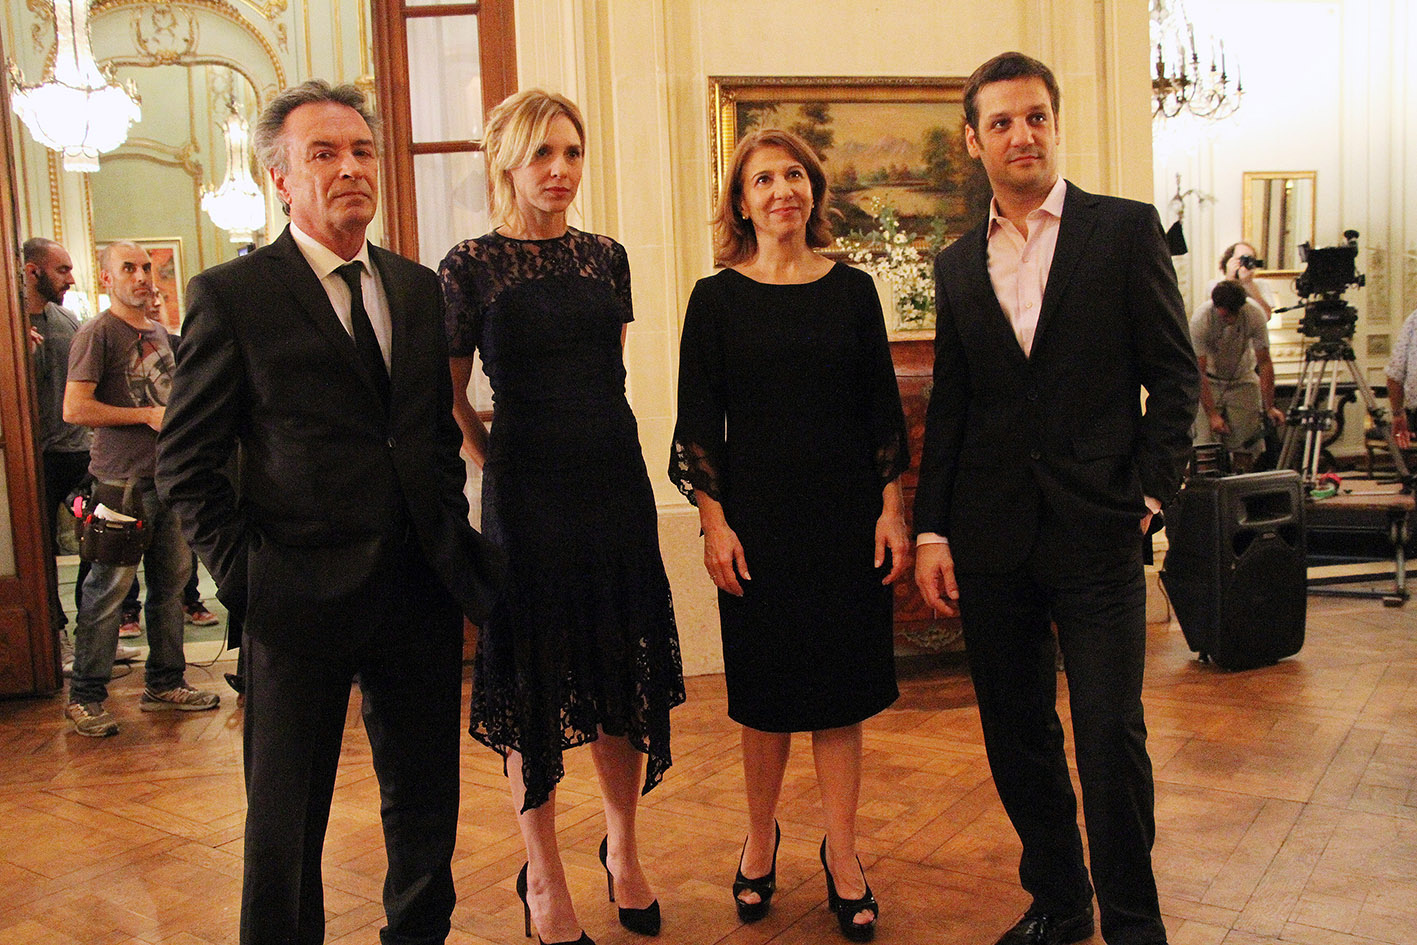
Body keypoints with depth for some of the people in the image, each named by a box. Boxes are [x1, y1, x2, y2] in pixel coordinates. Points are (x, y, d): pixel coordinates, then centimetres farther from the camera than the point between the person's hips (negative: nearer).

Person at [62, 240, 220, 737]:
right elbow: (75, 408, -16)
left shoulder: (159, 332, 18)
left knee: (171, 580, 11)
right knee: (108, 588, -5)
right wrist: (147, 416, -13)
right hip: (123, 479, -8)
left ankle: (164, 684, 22)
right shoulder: (97, 333, -7)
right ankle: (84, 697, 6)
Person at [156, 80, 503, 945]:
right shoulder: (232, 296, -5)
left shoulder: (418, 288, 10)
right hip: (302, 596, -4)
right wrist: (240, 573, -9)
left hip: (422, 588, 5)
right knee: (287, 817, 12)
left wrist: (453, 539, 6)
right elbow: (187, 463, -3)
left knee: (426, 803, 17)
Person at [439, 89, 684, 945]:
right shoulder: (472, 264, -4)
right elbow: (449, 395, 3)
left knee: (628, 679, 10)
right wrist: (497, 464, 2)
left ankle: (624, 850, 31)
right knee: (533, 687, 6)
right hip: (527, 493, -4)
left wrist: (598, 445, 15)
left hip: (617, 487, 4)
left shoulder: (606, 257, 8)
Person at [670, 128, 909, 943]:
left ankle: (842, 854, 22)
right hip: (757, 516, -1)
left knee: (843, 687, 7)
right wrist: (715, 523, -7)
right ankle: (761, 841, 30)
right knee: (767, 690, 8)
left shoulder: (852, 289, 4)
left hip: (847, 512, 1)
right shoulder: (717, 298, 0)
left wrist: (893, 510, 0)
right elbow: (697, 422, 0)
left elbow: (885, 409, 6)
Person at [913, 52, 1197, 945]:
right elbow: (949, 406, 12)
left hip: (1095, 531, -3)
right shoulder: (959, 263, 11)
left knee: (1111, 737, -1)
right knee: (1017, 735, 12)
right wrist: (931, 531, 6)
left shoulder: (1126, 229, 2)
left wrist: (1149, 493, -8)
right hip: (992, 534, 4)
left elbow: (1174, 373, 1)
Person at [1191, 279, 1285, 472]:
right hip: (1210, 380, -1)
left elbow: (1264, 363, -14)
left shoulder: (1255, 314, -22)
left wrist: (1269, 407, -17)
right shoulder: (1200, 321, -27)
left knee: (1245, 445, -7)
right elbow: (1199, 372, -24)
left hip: (1243, 379, 1)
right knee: (1206, 445, -13)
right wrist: (1212, 415, -28)